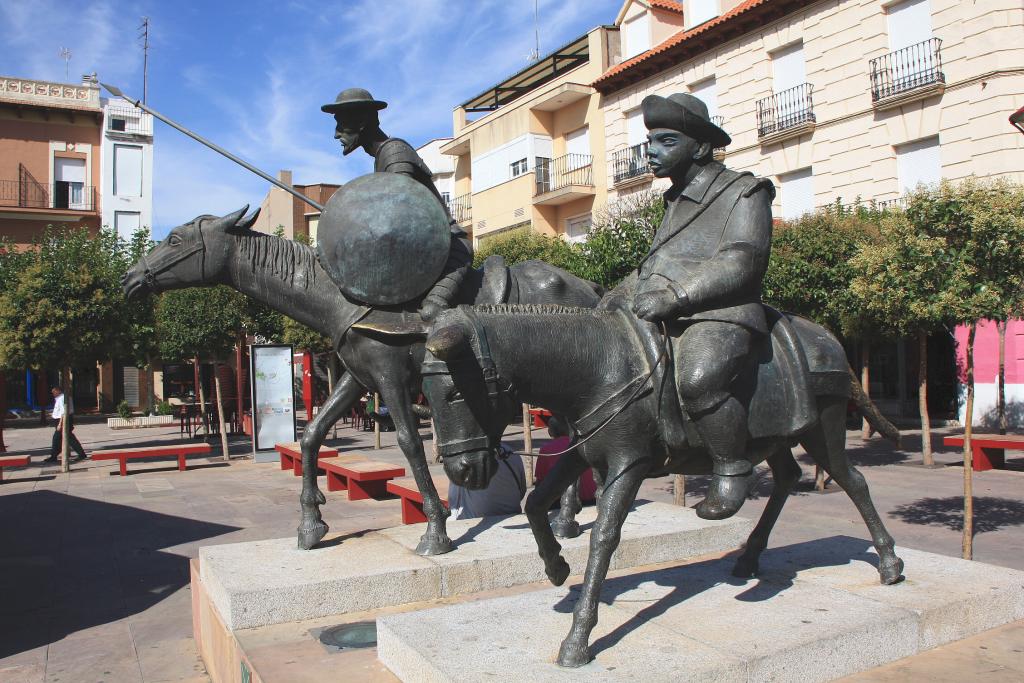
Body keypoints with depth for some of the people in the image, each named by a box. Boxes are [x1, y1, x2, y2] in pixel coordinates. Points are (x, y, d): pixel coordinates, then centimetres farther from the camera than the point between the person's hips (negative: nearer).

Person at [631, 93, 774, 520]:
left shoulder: (743, 192, 2)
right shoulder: (675, 201, 26)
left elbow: (740, 263, -12)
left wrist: (673, 296, -22)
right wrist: (638, 291, 9)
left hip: (719, 316, -9)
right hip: (660, 317, 9)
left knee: (698, 381, -36)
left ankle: (732, 468, -13)